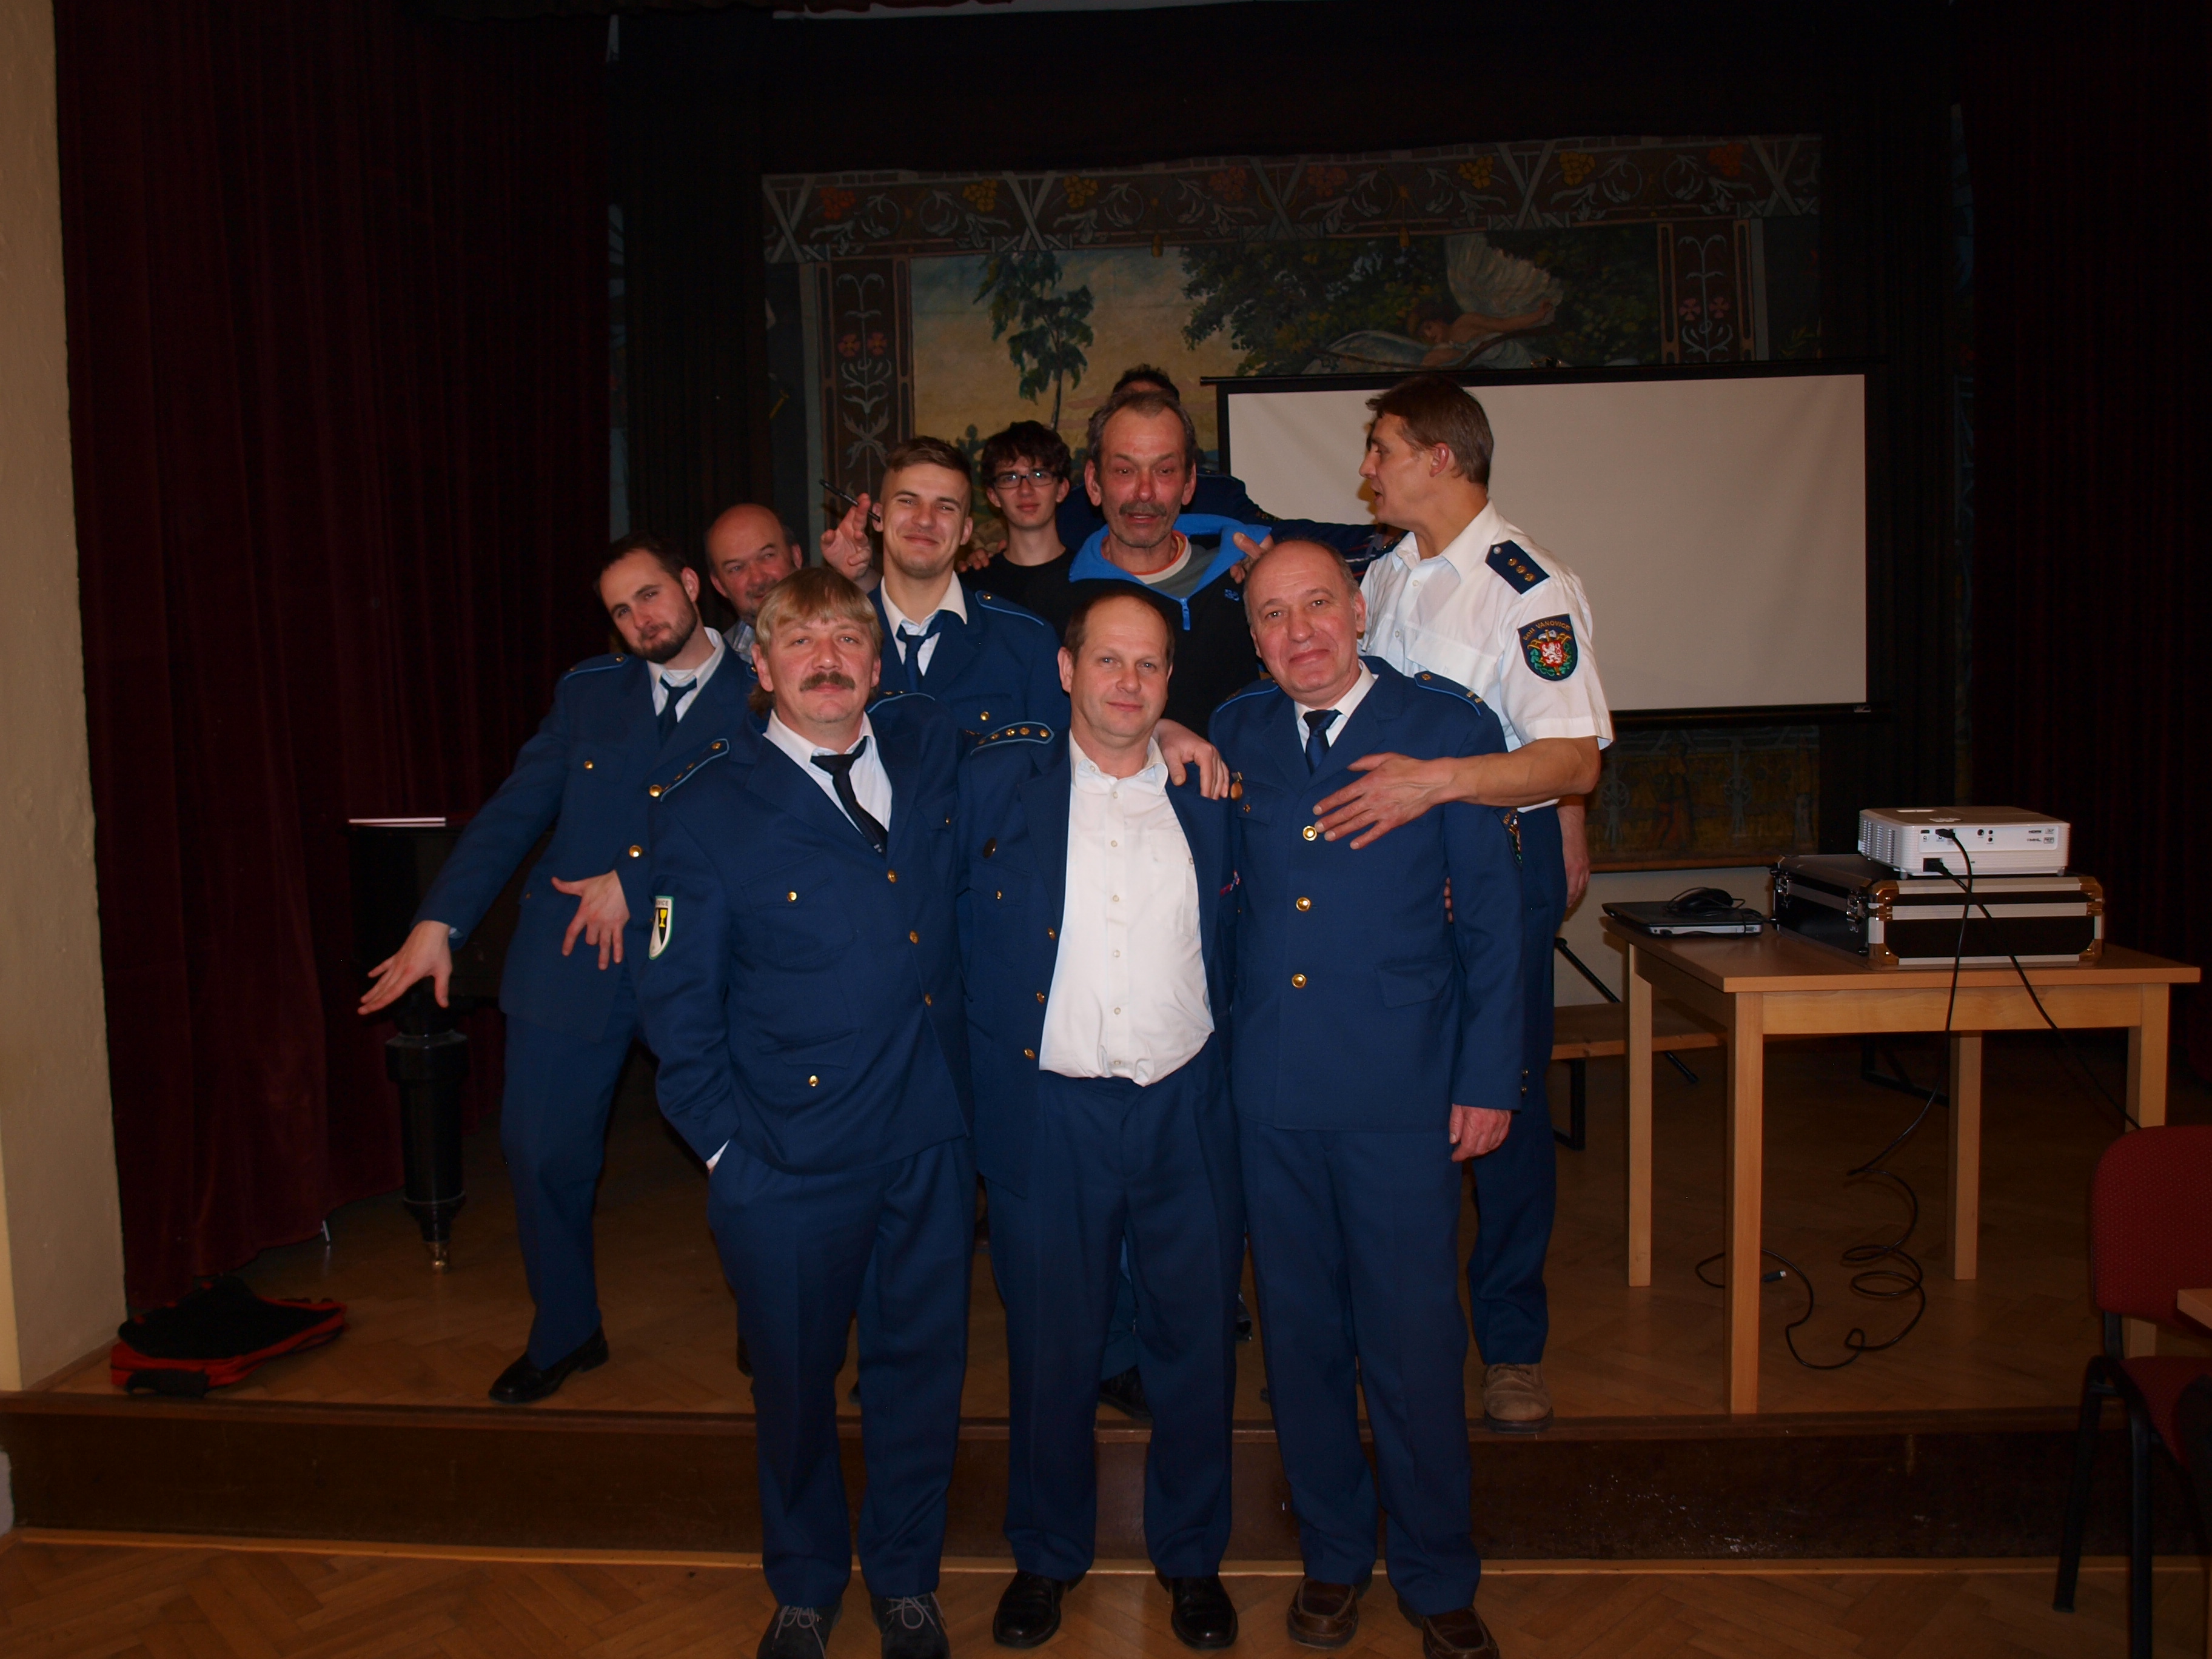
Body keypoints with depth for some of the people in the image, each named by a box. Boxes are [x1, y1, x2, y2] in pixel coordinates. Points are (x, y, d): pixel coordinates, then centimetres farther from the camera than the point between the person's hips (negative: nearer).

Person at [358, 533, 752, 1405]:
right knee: (542, 1148, 6)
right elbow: (514, 809, 4)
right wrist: (440, 921, -4)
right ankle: (566, 1333, 28)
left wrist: (634, 885, -13)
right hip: (572, 961, 3)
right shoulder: (590, 690, 9)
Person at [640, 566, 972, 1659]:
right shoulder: (708, 805, -8)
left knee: (922, 1367, 16)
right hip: (790, 1163, -2)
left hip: (929, 1143, 3)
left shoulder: (931, 750, 1)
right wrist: (726, 1148, -8)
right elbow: (678, 1004, -5)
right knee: (796, 1383, 16)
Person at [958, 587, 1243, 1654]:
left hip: (1187, 1113, 2)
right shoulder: (996, 782, 0)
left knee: (1197, 1342, 11)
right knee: (1050, 1347, 11)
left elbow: (1234, 946, 15)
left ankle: (1191, 1555, 33)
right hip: (1047, 1114, -1)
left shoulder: (1207, 795, 5)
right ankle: (1046, 1556, 34)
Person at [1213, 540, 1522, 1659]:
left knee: (1414, 1344, 4)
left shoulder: (1446, 725, -1)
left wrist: (1488, 1078, -3)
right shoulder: (1235, 734, 8)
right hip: (1269, 1088, 3)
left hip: (1402, 1089, -3)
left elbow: (1492, 916, 0)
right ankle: (1332, 1556, 34)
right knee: (1300, 1337, 14)